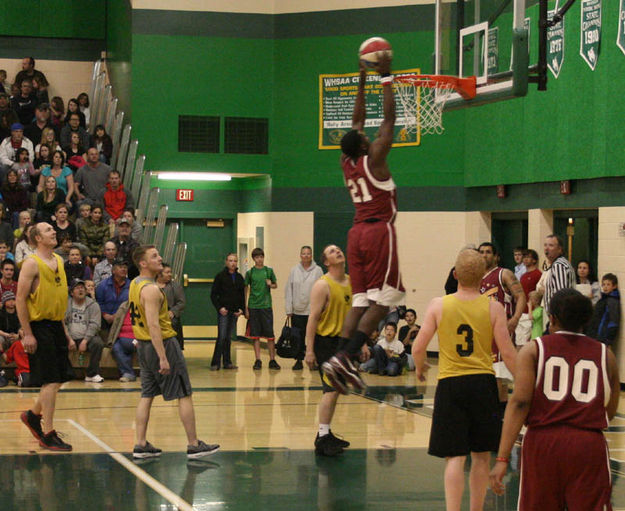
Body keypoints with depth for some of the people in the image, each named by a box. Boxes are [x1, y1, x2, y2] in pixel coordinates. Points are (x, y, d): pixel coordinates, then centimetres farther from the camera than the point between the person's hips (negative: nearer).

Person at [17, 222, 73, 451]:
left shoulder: (58, 260, 13)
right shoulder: (32, 263, -12)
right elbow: (20, 299, -13)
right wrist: (27, 334, -17)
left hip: (56, 326, 8)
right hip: (39, 327, -8)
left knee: (60, 378, 12)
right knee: (51, 381, -8)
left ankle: (33, 415, 32)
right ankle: (48, 434, 0)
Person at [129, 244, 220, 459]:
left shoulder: (135, 284, 9)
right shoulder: (151, 290, -21)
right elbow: (153, 325, -27)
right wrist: (163, 358, -28)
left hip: (144, 345, 9)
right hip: (162, 343, -9)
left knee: (147, 395, 11)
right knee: (184, 395, -1)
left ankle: (141, 445, 8)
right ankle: (194, 445, 2)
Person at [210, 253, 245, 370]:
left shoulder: (239, 278, 11)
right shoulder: (220, 276, -2)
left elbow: (242, 295, 17)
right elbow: (213, 294, -2)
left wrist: (241, 309, 3)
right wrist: (219, 308, -12)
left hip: (234, 312, 4)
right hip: (223, 311, -4)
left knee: (229, 337, 8)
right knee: (222, 337, -11)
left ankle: (227, 362, 11)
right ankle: (215, 363, -8)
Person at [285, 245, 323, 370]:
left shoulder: (317, 271, 2)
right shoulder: (294, 270, 7)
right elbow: (288, 290, 7)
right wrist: (289, 309, 1)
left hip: (313, 310, -2)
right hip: (297, 311, 2)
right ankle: (299, 360, 12)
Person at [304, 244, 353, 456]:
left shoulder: (352, 283, 9)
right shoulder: (322, 285, -13)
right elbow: (313, 317, -15)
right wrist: (309, 350, -19)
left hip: (343, 341, 8)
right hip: (326, 341, -8)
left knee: (335, 390, 13)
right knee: (331, 389, -13)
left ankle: (326, 433, 24)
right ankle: (322, 438, -9)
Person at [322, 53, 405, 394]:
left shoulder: (347, 163, 9)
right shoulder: (374, 159, -8)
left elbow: (357, 120, 20)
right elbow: (389, 118, -6)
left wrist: (362, 81, 22)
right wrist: (386, 78, -2)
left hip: (357, 233, 7)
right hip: (379, 231, -7)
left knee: (360, 301, 5)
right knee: (381, 301, -8)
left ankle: (343, 363, -7)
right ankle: (345, 357, -21)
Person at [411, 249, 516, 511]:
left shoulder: (438, 305, -3)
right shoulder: (493, 307, -3)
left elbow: (418, 347, -3)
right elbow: (507, 353, -5)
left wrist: (420, 368, 18)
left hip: (450, 384, -1)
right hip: (483, 383, 1)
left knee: (454, 457, 0)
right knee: (481, 456, 14)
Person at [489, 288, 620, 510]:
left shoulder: (533, 349, 6)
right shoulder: (605, 355, 12)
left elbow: (520, 402, -5)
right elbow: (610, 412, 14)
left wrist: (502, 459, -8)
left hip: (543, 441, 0)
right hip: (590, 443, 0)